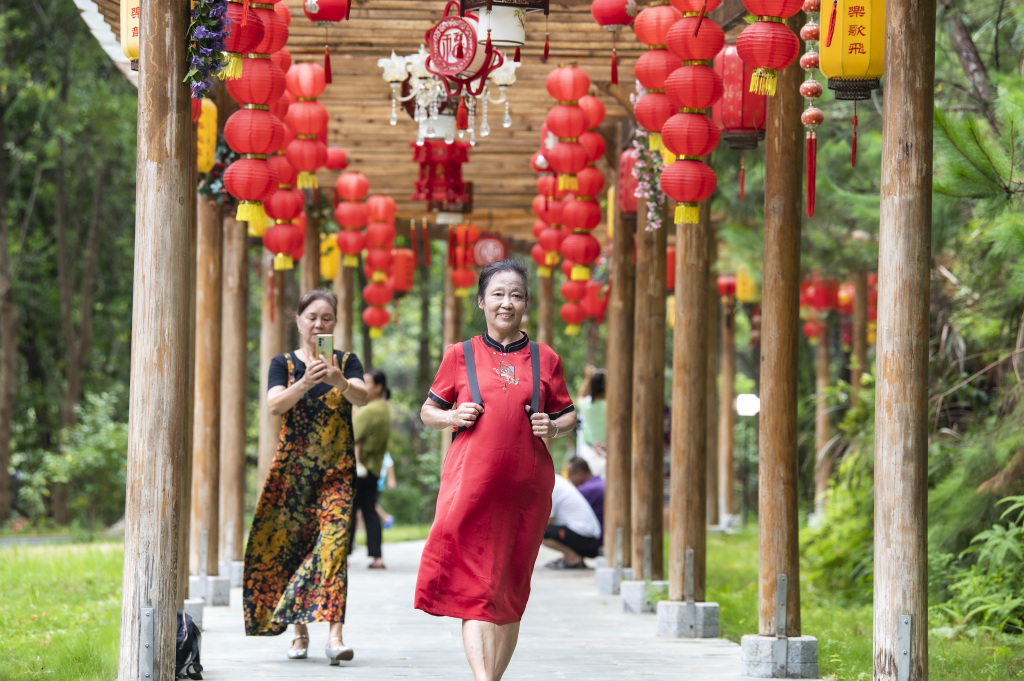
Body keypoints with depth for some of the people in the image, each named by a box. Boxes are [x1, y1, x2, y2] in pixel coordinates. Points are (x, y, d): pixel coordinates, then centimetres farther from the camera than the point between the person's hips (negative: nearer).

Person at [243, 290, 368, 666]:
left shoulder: (347, 362, 6)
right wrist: (305, 383, -30)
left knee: (332, 543, -15)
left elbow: (362, 397, -13)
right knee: (291, 545, 3)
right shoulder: (284, 363, 5)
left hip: (337, 470, -1)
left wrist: (340, 381, -34)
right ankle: (299, 630, 17)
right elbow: (275, 404, -12)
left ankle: (334, 633, -25)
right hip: (293, 469, 1)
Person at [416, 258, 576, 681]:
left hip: (526, 487, 2)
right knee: (475, 587, -13)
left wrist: (553, 427, -3)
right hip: (471, 483, -2)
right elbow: (428, 412, 14)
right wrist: (454, 417, -7)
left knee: (511, 591, 7)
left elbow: (569, 416, 19)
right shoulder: (460, 356, 7)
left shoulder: (545, 359, 10)